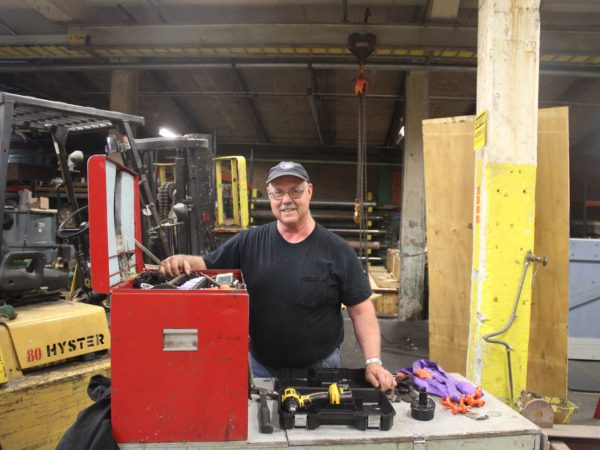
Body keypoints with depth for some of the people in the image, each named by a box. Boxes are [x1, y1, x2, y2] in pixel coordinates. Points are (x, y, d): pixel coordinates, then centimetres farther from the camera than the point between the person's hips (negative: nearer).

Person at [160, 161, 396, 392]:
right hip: (261, 366, 2)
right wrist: (184, 260, -19)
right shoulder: (248, 242, -4)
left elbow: (361, 310, -7)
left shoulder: (337, 250, -10)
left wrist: (373, 361, -16)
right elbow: (207, 266, 3)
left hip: (321, 367, -1)